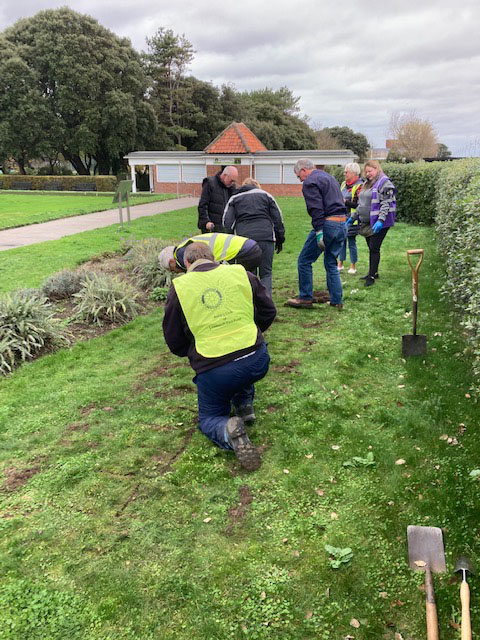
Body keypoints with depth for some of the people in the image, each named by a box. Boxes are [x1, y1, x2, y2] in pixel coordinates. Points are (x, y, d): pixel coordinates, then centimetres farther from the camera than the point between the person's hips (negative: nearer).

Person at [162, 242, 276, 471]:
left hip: (214, 372, -3)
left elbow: (174, 343, 6)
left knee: (209, 419, 22)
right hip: (257, 363, 3)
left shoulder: (179, 288, -1)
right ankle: (245, 405, 26)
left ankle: (229, 430, -11)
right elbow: (268, 312, 14)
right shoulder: (241, 274, 4)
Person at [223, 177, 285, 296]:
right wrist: (280, 239, 18)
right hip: (266, 237, 0)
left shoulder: (234, 198, 19)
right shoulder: (266, 195, 20)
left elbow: (227, 222, 6)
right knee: (266, 273, 7)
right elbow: (278, 219, 14)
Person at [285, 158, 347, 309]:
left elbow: (316, 208, -18)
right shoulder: (330, 178, 23)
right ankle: (336, 300, 15)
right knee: (331, 264, 16)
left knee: (304, 261, 2)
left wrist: (319, 232, -22)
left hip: (327, 225, -9)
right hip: (342, 225, 9)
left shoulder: (310, 182, -6)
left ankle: (305, 298, 6)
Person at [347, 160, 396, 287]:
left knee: (374, 248, -6)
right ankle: (373, 273, 22)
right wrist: (353, 217, 22)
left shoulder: (385, 183, -9)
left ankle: (372, 275, -1)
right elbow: (361, 204, 25)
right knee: (371, 248, 13)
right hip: (367, 223, 8)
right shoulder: (367, 184, 18)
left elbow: (386, 204, -17)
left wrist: (380, 220, -27)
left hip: (378, 224, -8)